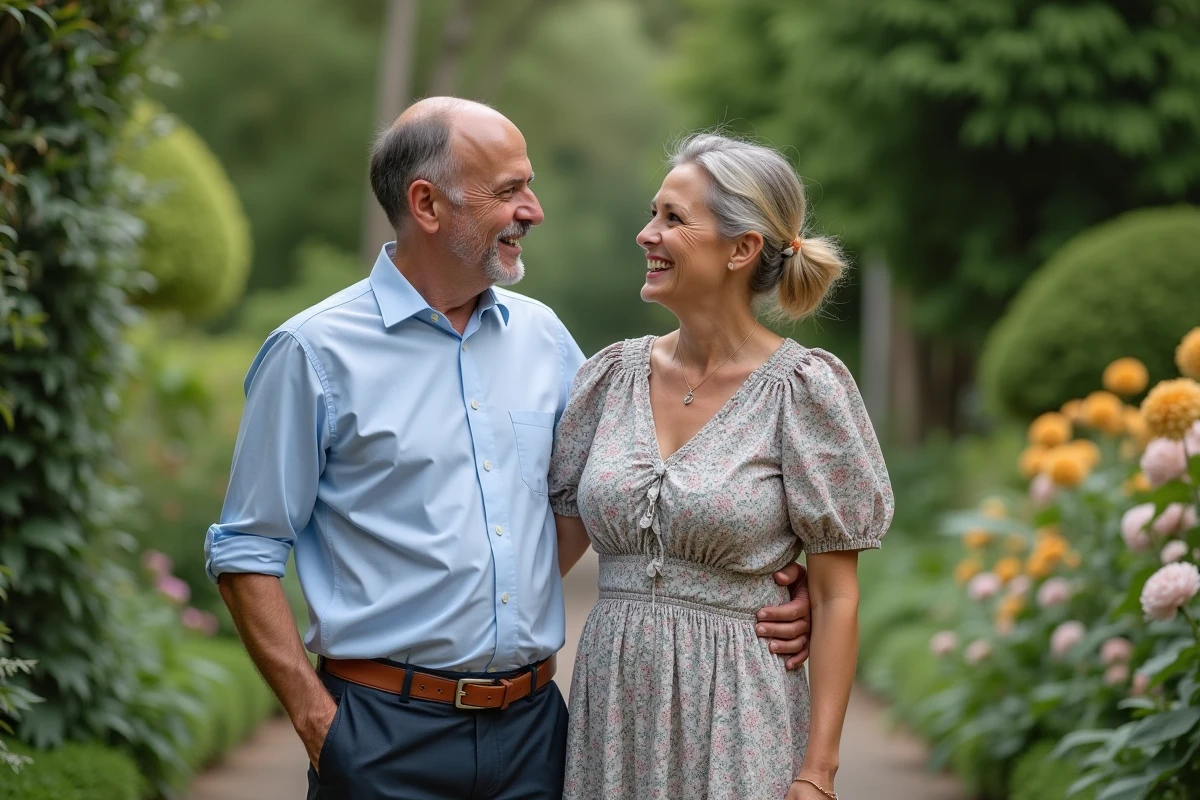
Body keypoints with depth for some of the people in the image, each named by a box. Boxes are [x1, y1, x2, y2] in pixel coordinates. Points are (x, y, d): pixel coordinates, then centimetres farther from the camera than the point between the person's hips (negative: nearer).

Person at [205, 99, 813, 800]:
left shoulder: (542, 335, 9)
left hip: (533, 723, 4)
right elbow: (247, 554, -3)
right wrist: (317, 718, -11)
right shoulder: (315, 353, -5)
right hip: (388, 736, -4)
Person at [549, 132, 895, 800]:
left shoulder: (805, 390, -8)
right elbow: (559, 536, 11)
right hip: (612, 704, 4)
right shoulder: (616, 374, 5)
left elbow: (836, 596, -7)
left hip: (737, 713, -4)